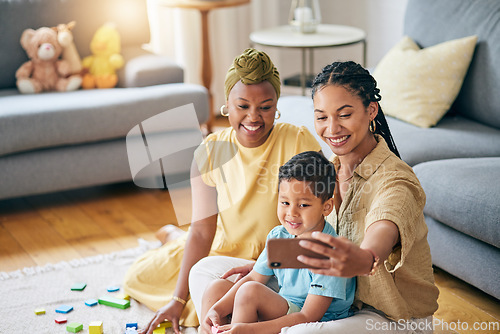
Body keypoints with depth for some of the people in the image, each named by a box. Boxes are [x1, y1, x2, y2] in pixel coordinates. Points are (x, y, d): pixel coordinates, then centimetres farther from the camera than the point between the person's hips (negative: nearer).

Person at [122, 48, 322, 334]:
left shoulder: (299, 143, -22)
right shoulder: (211, 152, -11)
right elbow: (202, 231, -11)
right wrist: (178, 299, -16)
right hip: (224, 249, 4)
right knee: (138, 277, 5)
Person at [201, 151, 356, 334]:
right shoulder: (278, 236, 2)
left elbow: (308, 317, -25)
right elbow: (253, 278, 8)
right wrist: (217, 309, -9)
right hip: (283, 309, 8)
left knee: (251, 291, -27)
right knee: (218, 287, 2)